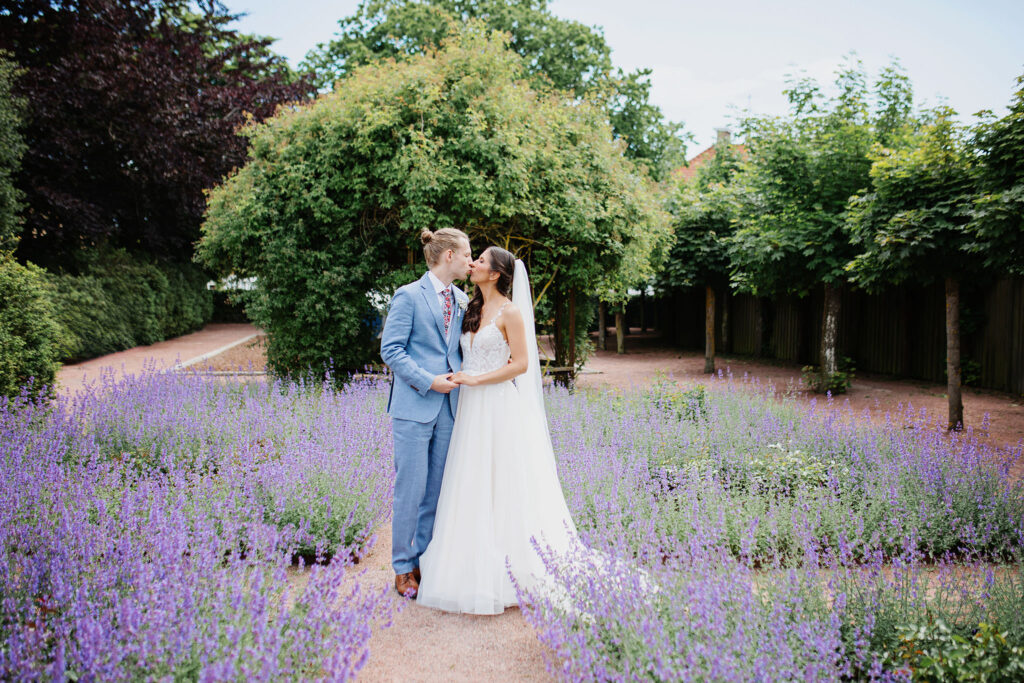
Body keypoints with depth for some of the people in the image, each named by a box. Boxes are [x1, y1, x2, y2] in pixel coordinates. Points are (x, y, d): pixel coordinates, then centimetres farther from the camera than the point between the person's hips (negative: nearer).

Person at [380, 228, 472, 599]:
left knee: (436, 489, 11)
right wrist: (429, 381, -16)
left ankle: (424, 561, 24)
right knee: (411, 489, -1)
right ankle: (403, 568, 13)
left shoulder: (462, 300, 13)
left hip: (448, 407, 6)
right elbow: (390, 350, -10)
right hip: (414, 406, -6)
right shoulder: (409, 296, -6)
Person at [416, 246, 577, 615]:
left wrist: (475, 379, -14)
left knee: (503, 486, -3)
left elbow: (521, 364, -13)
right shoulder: (473, 310, 15)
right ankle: (479, 571, 17)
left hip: (500, 408, -7)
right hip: (471, 409, 8)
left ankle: (507, 577, 6)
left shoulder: (510, 312, -7)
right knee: (474, 489, 8)